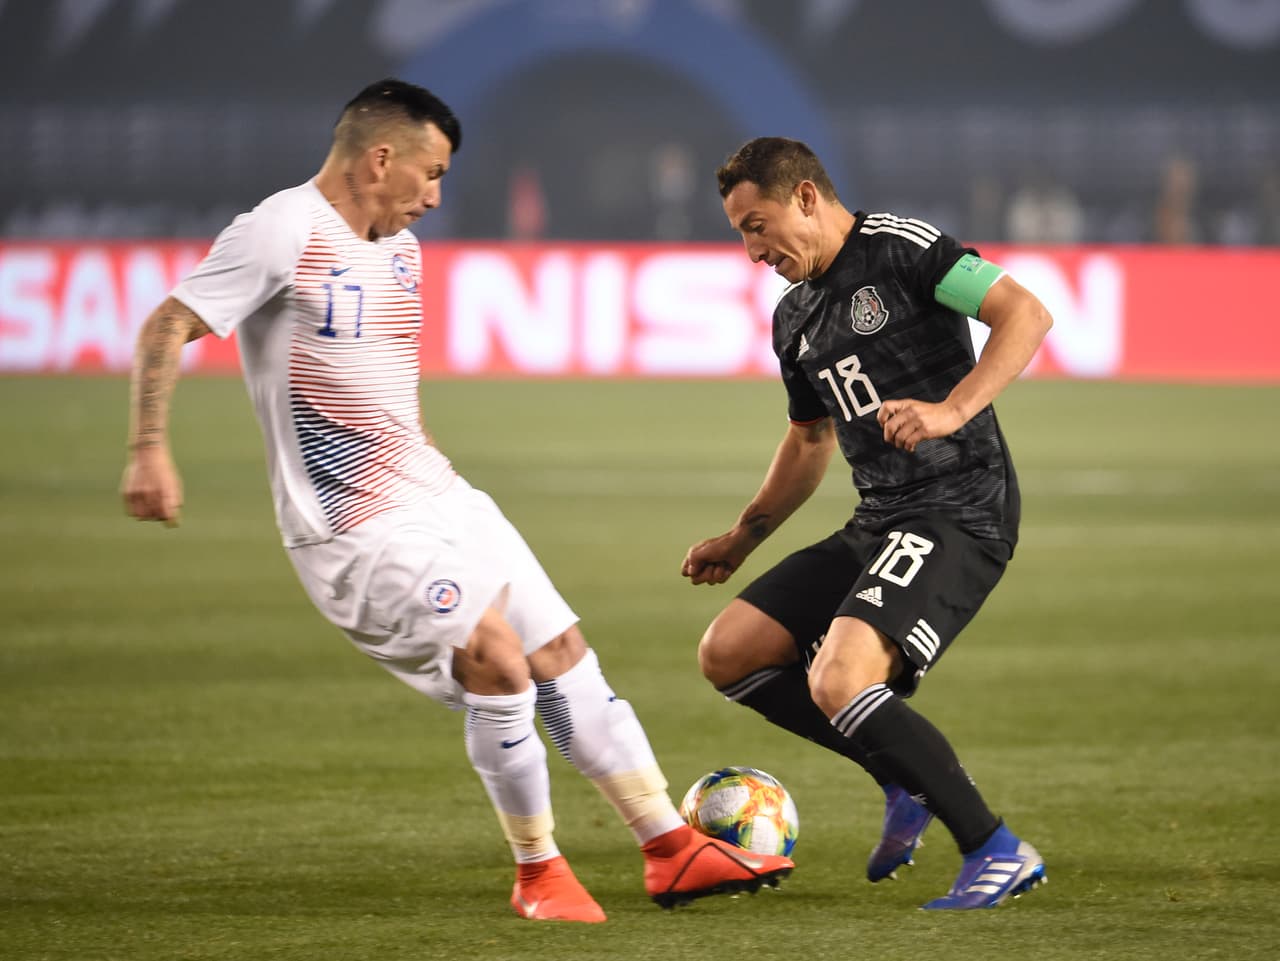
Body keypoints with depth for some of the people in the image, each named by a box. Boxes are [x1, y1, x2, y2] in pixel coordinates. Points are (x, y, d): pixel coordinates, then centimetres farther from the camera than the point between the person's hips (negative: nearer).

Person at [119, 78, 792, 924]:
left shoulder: (399, 249, 14)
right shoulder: (284, 233, -13)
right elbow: (166, 329, -17)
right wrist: (150, 450, -26)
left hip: (436, 497, 9)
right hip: (355, 524, -9)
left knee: (565, 655, 6)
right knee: (499, 665, -18)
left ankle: (673, 852, 13)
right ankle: (537, 875, -1)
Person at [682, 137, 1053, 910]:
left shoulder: (900, 249, -8)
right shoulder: (795, 317, 18)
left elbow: (1027, 315, -17)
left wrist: (951, 411, -27)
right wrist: (742, 540, 32)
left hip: (959, 513, -9)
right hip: (878, 526, 9)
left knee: (838, 681, -25)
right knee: (728, 653, 5)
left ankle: (1000, 853, -15)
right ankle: (908, 782, 12)